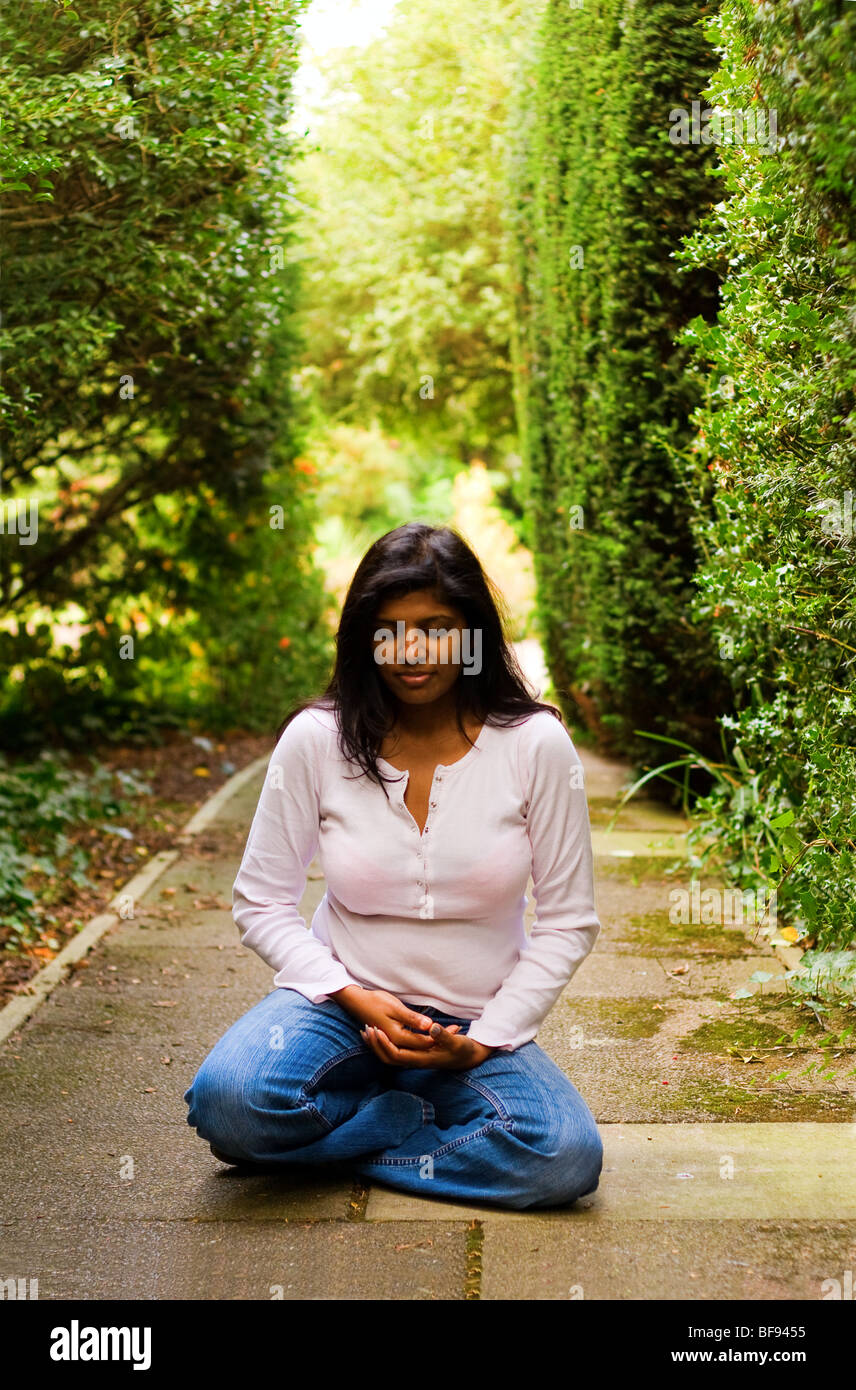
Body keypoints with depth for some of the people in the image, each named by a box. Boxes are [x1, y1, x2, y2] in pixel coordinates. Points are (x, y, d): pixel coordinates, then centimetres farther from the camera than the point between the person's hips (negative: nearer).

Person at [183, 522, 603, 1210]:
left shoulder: (537, 746, -8)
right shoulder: (315, 740, -7)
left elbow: (569, 921, -3)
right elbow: (262, 903, -1)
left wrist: (481, 1044, -12)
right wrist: (357, 1001, -15)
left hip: (477, 1024, 0)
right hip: (342, 998, 0)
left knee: (566, 1157, -28)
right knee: (228, 1100, -31)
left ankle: (329, 1143, -7)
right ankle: (428, 1118, -4)